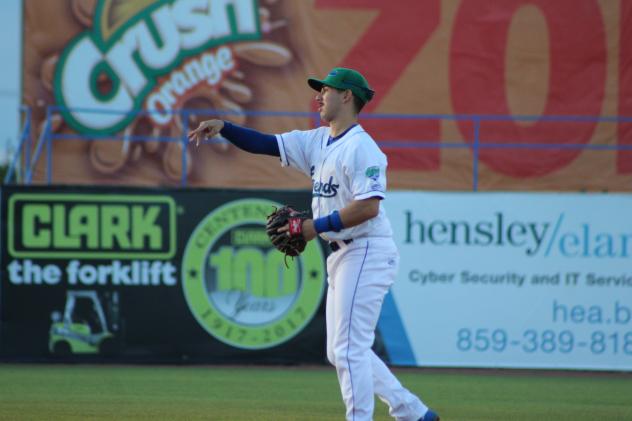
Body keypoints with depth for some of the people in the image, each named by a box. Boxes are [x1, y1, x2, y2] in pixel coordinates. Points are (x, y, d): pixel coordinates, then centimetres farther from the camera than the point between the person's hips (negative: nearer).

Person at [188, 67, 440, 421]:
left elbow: (369, 206, -23)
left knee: (349, 349, -10)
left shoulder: (361, 147, -15)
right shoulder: (318, 142, 14)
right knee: (342, 351, 12)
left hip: (368, 253, -10)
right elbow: (267, 144, 13)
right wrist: (223, 127, 0)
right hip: (343, 256, 10)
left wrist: (317, 226, -21)